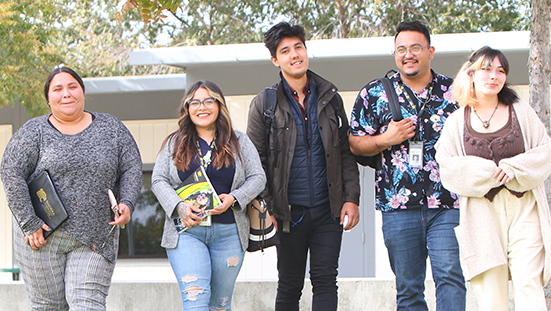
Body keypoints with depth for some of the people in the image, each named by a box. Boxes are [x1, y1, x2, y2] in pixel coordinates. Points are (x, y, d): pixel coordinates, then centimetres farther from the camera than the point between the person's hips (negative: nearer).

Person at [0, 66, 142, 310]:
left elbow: (132, 168, 9)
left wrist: (127, 203, -10)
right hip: (43, 236, -1)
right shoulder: (34, 132, 1)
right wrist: (29, 223, -13)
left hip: (95, 239, 1)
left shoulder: (111, 128, 9)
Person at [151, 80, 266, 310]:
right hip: (186, 231, -1)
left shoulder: (239, 142, 10)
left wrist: (233, 199, -12)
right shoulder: (175, 143, 9)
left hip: (228, 232, 2)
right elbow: (158, 180, 5)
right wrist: (179, 207, -13)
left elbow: (257, 178, 6)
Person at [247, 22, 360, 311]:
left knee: (325, 279, -1)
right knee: (289, 284, 5)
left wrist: (351, 198, 0)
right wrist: (264, 210, -8)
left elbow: (346, 153, 10)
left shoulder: (331, 98, 8)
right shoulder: (264, 104, 0)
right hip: (290, 211, -2)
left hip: (328, 210, 2)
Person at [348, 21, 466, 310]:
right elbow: (354, 143, 11)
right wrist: (386, 139, -8)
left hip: (447, 205, -1)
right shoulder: (373, 94, 9)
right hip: (398, 207, 1)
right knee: (408, 288, 6)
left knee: (450, 275, -15)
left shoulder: (454, 92, 9)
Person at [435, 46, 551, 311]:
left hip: (523, 208, 0)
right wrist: (489, 172, -12)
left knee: (529, 285, -9)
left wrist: (514, 168, -10)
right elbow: (447, 166, -1)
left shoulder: (521, 112, 11)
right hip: (482, 212, 0)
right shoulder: (457, 122, 9)